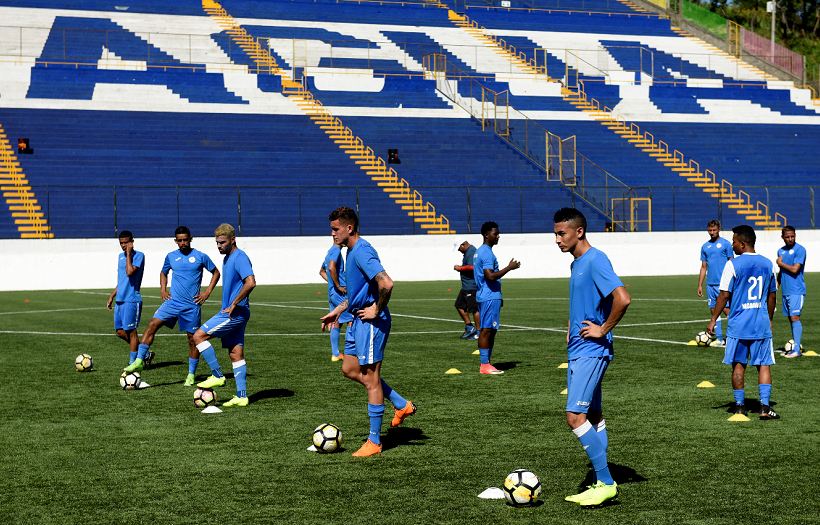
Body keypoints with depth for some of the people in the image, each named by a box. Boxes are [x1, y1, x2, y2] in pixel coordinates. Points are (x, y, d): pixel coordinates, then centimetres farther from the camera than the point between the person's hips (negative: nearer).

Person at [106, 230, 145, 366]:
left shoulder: (139, 256, -8)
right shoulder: (121, 256, 16)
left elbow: (130, 272, -25)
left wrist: (129, 253, -17)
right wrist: (112, 296, 22)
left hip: (132, 300, -8)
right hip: (120, 299, 8)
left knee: (130, 331, -5)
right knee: (120, 331, 8)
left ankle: (132, 362, 3)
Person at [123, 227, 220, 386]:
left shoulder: (200, 257, -1)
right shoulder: (171, 257, 8)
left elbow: (216, 273, 9)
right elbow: (163, 273, 26)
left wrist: (207, 292, -1)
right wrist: (163, 289, 9)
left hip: (192, 305, -2)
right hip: (173, 301, 2)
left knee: (192, 338, 3)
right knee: (152, 325, -16)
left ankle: (191, 374, 15)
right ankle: (139, 361, -16)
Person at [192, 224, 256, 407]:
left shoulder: (239, 258, -15)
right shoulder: (228, 258, 17)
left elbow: (250, 283, -28)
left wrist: (234, 304, -21)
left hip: (235, 313, -10)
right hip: (232, 314, 10)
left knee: (199, 336, -10)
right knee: (236, 353, 9)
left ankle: (217, 376, -4)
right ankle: (241, 396, 10)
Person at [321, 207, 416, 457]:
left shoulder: (362, 252, -20)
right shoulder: (351, 251, 13)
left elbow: (386, 283, -32)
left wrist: (377, 310, -20)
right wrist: (337, 311, 23)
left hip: (370, 323, -11)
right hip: (358, 320, 11)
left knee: (370, 378, -4)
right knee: (349, 369, 16)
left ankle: (374, 442, 4)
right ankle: (402, 405, 23)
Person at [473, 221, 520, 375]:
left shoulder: (480, 252, 17)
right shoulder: (487, 253, -16)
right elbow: (491, 276, -25)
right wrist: (509, 268, -18)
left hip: (488, 297, 11)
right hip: (490, 297, -11)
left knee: (490, 330, 11)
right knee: (487, 330, -9)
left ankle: (486, 363, 13)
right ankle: (485, 365, -8)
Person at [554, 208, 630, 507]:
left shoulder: (595, 261, -16)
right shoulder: (576, 263, 13)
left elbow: (622, 299, -27)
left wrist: (603, 330, -17)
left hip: (592, 351, -10)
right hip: (577, 350, 10)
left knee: (575, 415, -15)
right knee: (593, 416, 12)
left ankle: (606, 483, -9)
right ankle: (602, 483, 17)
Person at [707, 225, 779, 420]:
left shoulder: (733, 264, -9)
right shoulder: (767, 264, 6)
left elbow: (724, 295, -9)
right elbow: (772, 296, 13)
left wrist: (713, 320, -1)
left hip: (738, 324, -3)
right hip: (762, 324, 3)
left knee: (738, 365, 8)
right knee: (764, 365, 4)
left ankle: (740, 406, 12)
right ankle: (765, 407, -6)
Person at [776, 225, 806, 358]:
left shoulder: (800, 250, -9)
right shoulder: (781, 251, 14)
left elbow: (795, 269, -18)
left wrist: (781, 263, -4)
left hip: (796, 291, -7)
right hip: (785, 291, 7)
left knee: (795, 317, -13)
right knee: (790, 318, 9)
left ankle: (797, 349, -15)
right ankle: (795, 347, 14)